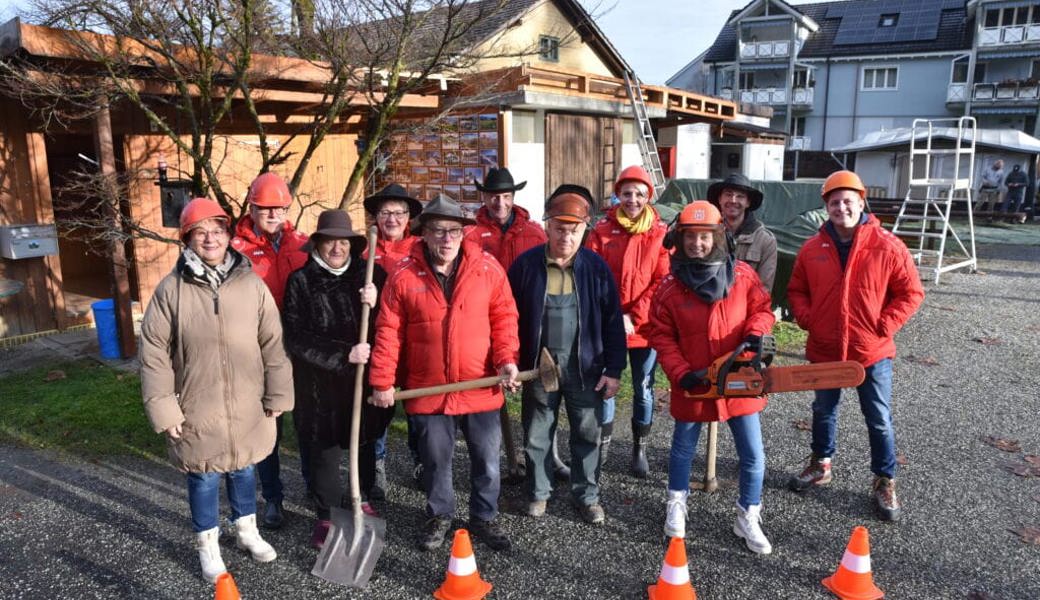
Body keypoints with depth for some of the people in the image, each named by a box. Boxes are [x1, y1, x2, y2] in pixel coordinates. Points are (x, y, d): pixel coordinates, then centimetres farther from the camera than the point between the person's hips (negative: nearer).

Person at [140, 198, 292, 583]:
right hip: (196, 408, -1)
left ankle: (246, 531, 42)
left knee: (244, 470, 20)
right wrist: (162, 407, -8)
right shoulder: (171, 289, -9)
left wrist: (278, 394, -1)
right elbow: (153, 352, -6)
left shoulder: (252, 285, -5)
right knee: (203, 478, 12)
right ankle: (208, 545, 33)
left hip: (247, 406, 2)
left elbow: (272, 343, -1)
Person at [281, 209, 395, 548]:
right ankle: (325, 516, 24)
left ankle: (363, 501, 38)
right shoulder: (301, 281, -5)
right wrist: (343, 355, -20)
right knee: (324, 452, 6)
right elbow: (296, 338, -11)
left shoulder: (370, 274, 1)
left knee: (365, 443, 16)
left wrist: (375, 305, -20)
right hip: (320, 385, -2)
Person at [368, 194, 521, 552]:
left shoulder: (487, 268, -4)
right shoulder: (404, 276, -5)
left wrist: (507, 360, -13)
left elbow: (504, 318, 0)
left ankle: (484, 517, 35)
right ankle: (439, 516, 39)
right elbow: (388, 332, -4)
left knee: (487, 460, 13)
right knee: (435, 461, 16)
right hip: (427, 391, 0)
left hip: (481, 388, 1)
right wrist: (382, 381, -6)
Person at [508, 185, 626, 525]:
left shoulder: (596, 266, -4)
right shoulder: (527, 264, -6)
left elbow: (612, 321, -2)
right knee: (537, 436, 13)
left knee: (588, 434, 11)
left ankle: (586, 495, 30)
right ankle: (539, 492, 33)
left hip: (585, 367, 0)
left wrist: (613, 369, -4)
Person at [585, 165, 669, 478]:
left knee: (643, 389, 12)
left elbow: (663, 281, -7)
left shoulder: (661, 233, -2)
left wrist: (634, 317, -14)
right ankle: (604, 440, 31)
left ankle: (640, 447, 29)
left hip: (645, 327, 0)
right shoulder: (602, 231, -1)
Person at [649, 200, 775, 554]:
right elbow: (662, 336, -6)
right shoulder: (671, 286, -9)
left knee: (753, 455, 7)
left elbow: (762, 309, 4)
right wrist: (681, 374, -14)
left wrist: (755, 333, -17)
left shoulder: (743, 275, -6)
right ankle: (676, 505, 42)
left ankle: (748, 518, 27)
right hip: (693, 384, -1)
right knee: (683, 448, 19)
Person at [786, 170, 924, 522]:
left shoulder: (887, 246, -10)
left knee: (879, 420, 8)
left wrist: (885, 327, -12)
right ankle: (820, 465, 38)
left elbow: (911, 293, -5)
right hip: (823, 350, 3)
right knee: (823, 410, 19)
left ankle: (885, 482, 25)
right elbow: (797, 290, 9)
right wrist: (806, 319, -5)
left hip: (871, 352, -3)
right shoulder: (813, 248, -2)